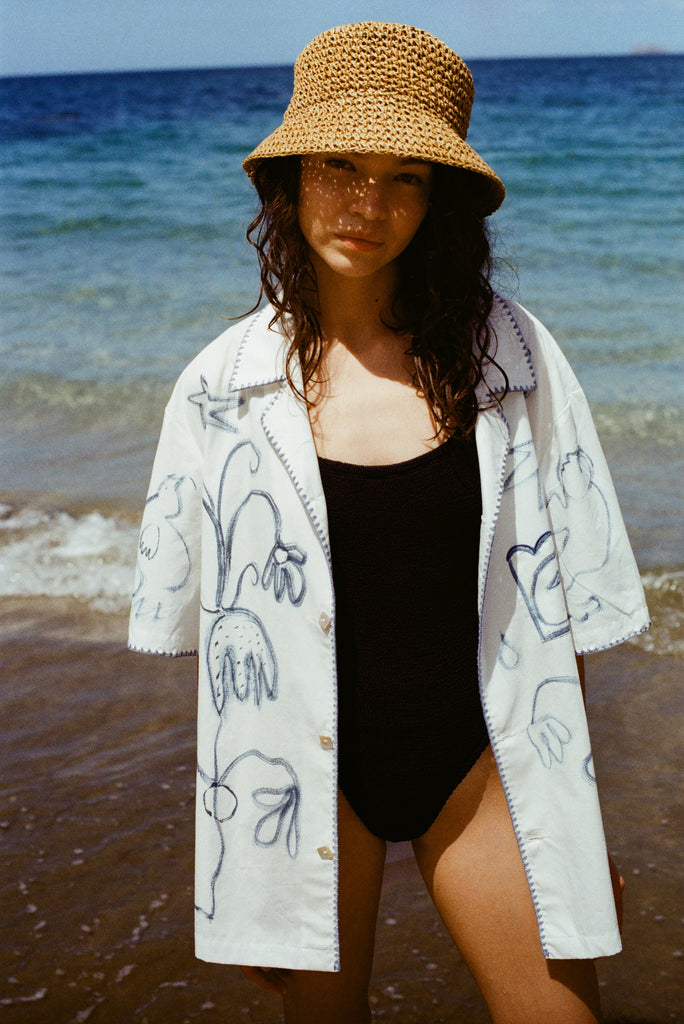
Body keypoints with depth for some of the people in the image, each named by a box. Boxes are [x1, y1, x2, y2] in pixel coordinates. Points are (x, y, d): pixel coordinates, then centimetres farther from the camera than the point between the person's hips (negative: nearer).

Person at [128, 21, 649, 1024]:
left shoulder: (509, 353, -4)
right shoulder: (225, 384, -3)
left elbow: (562, 598, 2)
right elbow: (208, 624, 5)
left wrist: (579, 812, 5)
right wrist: (236, 846, 7)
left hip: (478, 760, 0)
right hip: (309, 772, 0)